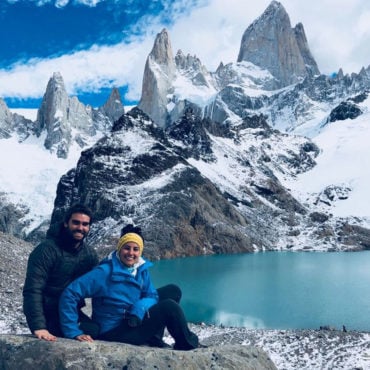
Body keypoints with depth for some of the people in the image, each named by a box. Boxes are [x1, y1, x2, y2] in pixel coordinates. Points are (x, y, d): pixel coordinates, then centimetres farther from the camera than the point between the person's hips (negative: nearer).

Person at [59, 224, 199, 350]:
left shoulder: (142, 270, -2)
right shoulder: (105, 271, -21)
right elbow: (70, 294, -25)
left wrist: (140, 307, -25)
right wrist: (74, 332, -27)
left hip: (132, 323, 8)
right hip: (112, 332, -8)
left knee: (172, 290, 4)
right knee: (169, 306, -17)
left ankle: (154, 339, 0)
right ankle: (187, 345, 7)